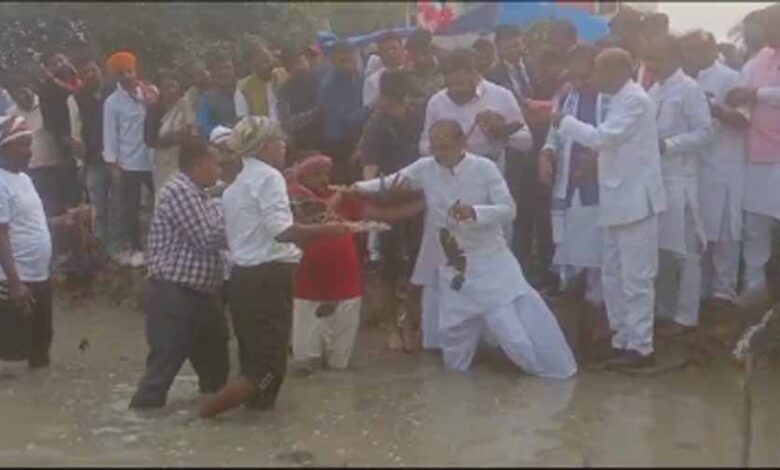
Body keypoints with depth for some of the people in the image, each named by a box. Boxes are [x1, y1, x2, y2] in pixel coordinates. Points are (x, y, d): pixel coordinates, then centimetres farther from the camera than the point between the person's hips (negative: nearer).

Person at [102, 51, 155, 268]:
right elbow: (110, 135, -3)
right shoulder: (112, 102, -3)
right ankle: (135, 249, 17)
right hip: (128, 163, -2)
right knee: (130, 208, 5)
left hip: (152, 160, 2)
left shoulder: (148, 93, 4)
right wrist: (113, 165, -5)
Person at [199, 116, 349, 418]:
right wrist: (326, 229, -15)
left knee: (254, 359, 16)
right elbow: (282, 230, -22)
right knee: (270, 364, -4)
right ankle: (207, 411, -6)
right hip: (267, 279, -10)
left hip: (243, 278, 10)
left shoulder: (236, 185, 20)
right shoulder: (269, 177, -9)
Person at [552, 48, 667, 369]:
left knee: (635, 278, -4)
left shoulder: (635, 100, -14)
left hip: (635, 200, -10)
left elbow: (602, 137, -21)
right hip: (618, 200, 10)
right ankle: (623, 339, 23)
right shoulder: (620, 100, 15)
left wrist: (562, 121, -12)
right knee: (613, 276, 13)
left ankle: (640, 346, 4)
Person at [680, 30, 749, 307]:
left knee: (723, 230, 1)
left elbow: (744, 119, -11)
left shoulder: (729, 78, -5)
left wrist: (712, 107, -21)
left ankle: (724, 287, 10)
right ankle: (701, 286, 22)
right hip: (693, 166, 6)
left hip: (721, 168, -6)